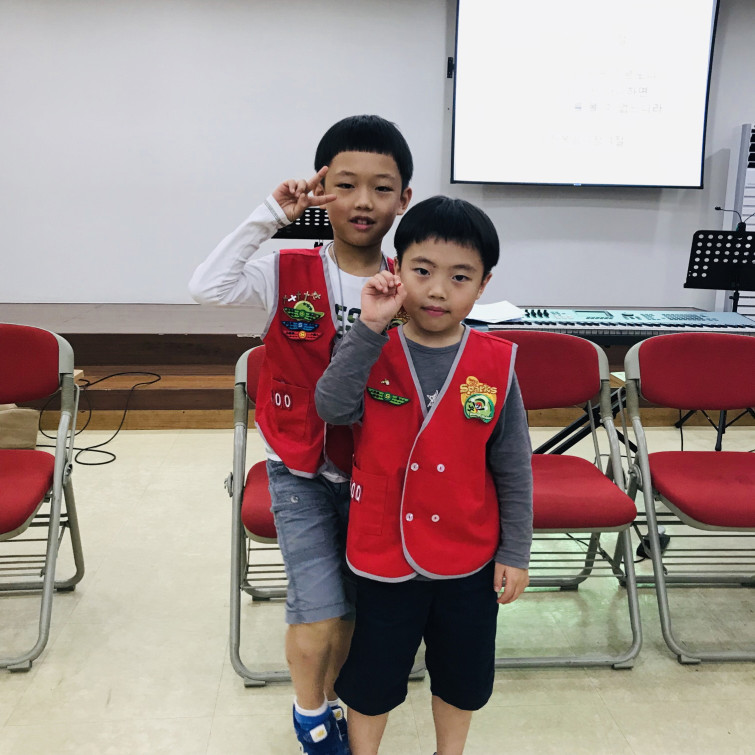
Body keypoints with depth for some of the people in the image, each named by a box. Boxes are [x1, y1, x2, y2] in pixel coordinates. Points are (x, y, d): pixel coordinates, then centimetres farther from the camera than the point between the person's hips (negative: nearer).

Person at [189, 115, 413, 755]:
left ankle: (331, 702, 45)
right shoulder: (289, 274, -8)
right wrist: (269, 216, -24)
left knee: (352, 610, 16)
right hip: (301, 474, -2)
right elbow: (209, 288, -25)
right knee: (320, 614, -1)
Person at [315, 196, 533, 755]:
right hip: (383, 553, -1)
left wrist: (515, 552, 0)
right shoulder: (370, 352, -9)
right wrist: (369, 329, -33)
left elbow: (513, 468, -3)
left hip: (470, 558, 1)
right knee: (372, 676, 18)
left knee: (463, 673, 23)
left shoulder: (496, 364, -9)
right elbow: (332, 407, -28)